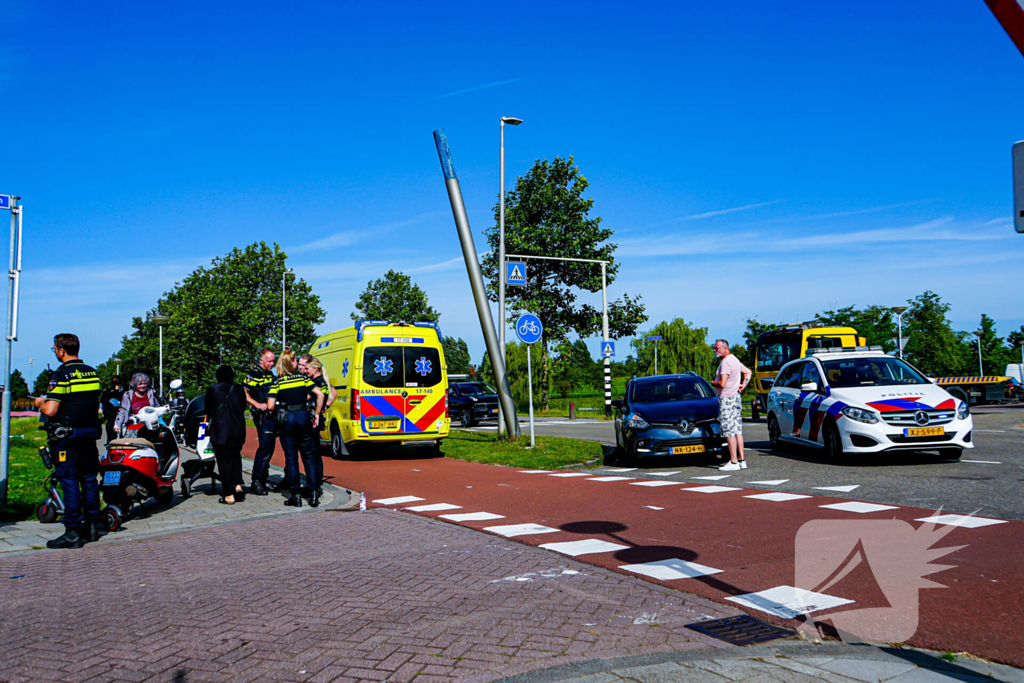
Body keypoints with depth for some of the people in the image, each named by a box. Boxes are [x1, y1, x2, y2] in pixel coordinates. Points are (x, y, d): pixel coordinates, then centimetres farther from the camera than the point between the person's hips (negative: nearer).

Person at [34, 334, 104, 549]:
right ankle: (93, 525, 18)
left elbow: (50, 410, -19)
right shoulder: (93, 373, 9)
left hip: (66, 434, -7)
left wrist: (40, 403, 2)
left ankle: (73, 533, -1)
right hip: (90, 432, 7)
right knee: (89, 478, 12)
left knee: (69, 482, -3)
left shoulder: (62, 374, -13)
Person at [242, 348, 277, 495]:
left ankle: (262, 479, 24)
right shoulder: (254, 374, -8)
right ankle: (256, 483, -7)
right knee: (265, 448, -12)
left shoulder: (270, 374, 19)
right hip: (263, 416, -9)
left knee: (268, 448, 14)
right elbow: (243, 393, -14)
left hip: (273, 415, 9)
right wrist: (258, 405, -20)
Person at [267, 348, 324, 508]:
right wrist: (316, 414, 3)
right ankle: (314, 493, 4)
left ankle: (295, 495, 5)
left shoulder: (277, 382, 0)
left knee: (291, 457, 6)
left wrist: (278, 414, 11)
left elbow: (270, 405, -9)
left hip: (286, 420, -1)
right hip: (303, 417, 1)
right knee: (309, 457, 9)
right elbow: (320, 395, -5)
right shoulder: (303, 378, 4)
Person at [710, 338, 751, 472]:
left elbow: (722, 384, -22)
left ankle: (733, 462, -7)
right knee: (738, 430, 10)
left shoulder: (726, 362, -17)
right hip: (736, 398, 10)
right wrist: (743, 385, 17)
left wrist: (713, 383, -3)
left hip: (727, 400, -10)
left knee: (729, 431, -8)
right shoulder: (734, 359, 15)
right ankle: (741, 460, 11)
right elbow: (748, 372, 27)